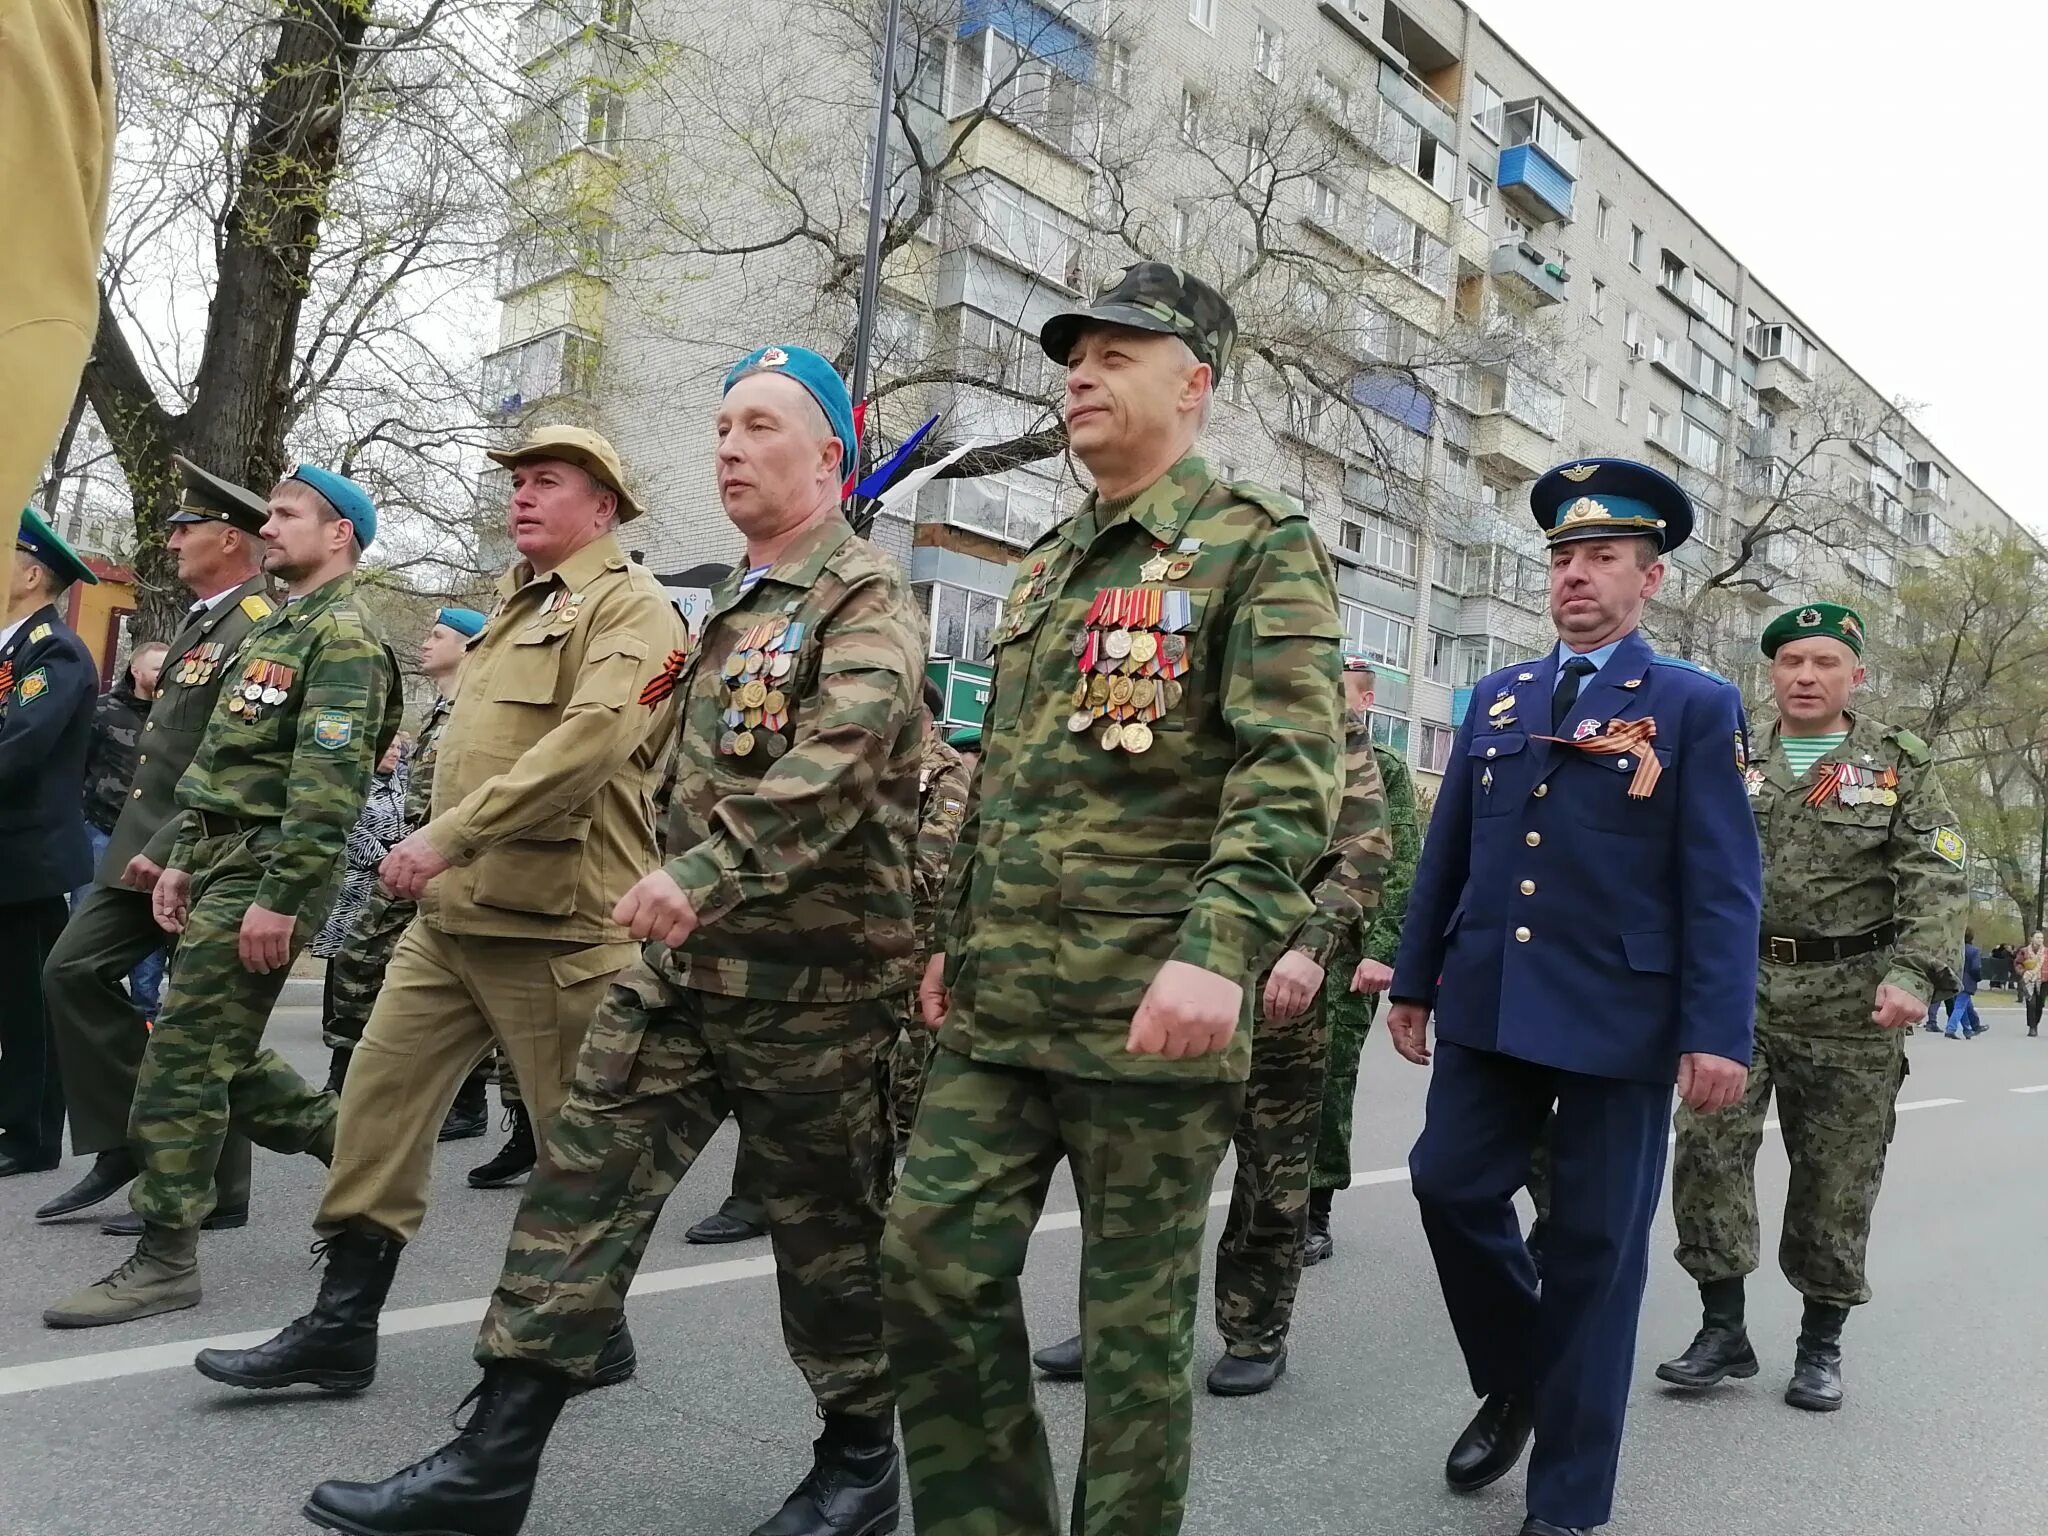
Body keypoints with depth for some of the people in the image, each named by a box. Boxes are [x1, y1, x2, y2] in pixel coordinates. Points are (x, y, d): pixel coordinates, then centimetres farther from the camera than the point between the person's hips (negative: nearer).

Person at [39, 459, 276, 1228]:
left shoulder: (262, 629, -17)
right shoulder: (198, 620, 15)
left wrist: (169, 850, -21)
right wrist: (143, 841, 15)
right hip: (145, 843, 10)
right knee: (73, 969, 8)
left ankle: (212, 1190, 13)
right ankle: (124, 1142, 18)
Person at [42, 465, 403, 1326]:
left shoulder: (343, 640, -12)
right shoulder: (275, 632, 19)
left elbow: (326, 785, -21)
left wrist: (280, 899, -24)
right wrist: (183, 861, 17)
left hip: (263, 875, -10)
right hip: (220, 866, 10)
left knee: (183, 1060, -6)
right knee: (220, 1056, 13)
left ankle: (165, 1261, 5)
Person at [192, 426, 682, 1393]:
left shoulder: (629, 606, -8)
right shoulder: (512, 606, 20)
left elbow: (593, 738, -25)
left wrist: (451, 835, -28)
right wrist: (444, 851, 18)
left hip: (553, 922, -8)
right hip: (452, 913, 9)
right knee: (380, 1095, 7)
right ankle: (340, 1328, 19)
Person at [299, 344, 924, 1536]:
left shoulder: (867, 596, -11)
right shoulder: (733, 605, 16)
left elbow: (840, 762, -28)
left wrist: (706, 872, -37)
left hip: (812, 973, -7)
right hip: (685, 961, 8)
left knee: (827, 1222, 6)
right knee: (586, 1179, 5)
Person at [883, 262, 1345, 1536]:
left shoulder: (1260, 546, -3)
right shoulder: (1048, 564, 18)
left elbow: (1292, 770, -15)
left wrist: (1220, 951, -27)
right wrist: (956, 937, 19)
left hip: (1149, 1007, -7)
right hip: (1002, 1002, 7)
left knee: (1137, 1311, 6)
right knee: (933, 1260, 6)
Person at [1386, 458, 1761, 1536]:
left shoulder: (1697, 707, 0)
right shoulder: (1497, 699, 12)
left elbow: (1723, 885, -6)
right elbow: (1446, 852, 13)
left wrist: (1717, 1033, -13)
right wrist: (1415, 980, 11)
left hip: (1617, 1020, -4)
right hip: (1488, 1007, 4)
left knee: (1595, 1246, 5)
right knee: (1450, 1186, 4)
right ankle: (1512, 1383, 33)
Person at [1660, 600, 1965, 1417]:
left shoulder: (1900, 764, 5)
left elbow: (1935, 882, -4)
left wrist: (1912, 974, -18)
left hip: (1848, 1001, -1)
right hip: (1739, 985, 2)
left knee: (1836, 1176, 7)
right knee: (1706, 1147, -7)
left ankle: (1821, 1343, 23)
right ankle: (1723, 1326, 7)